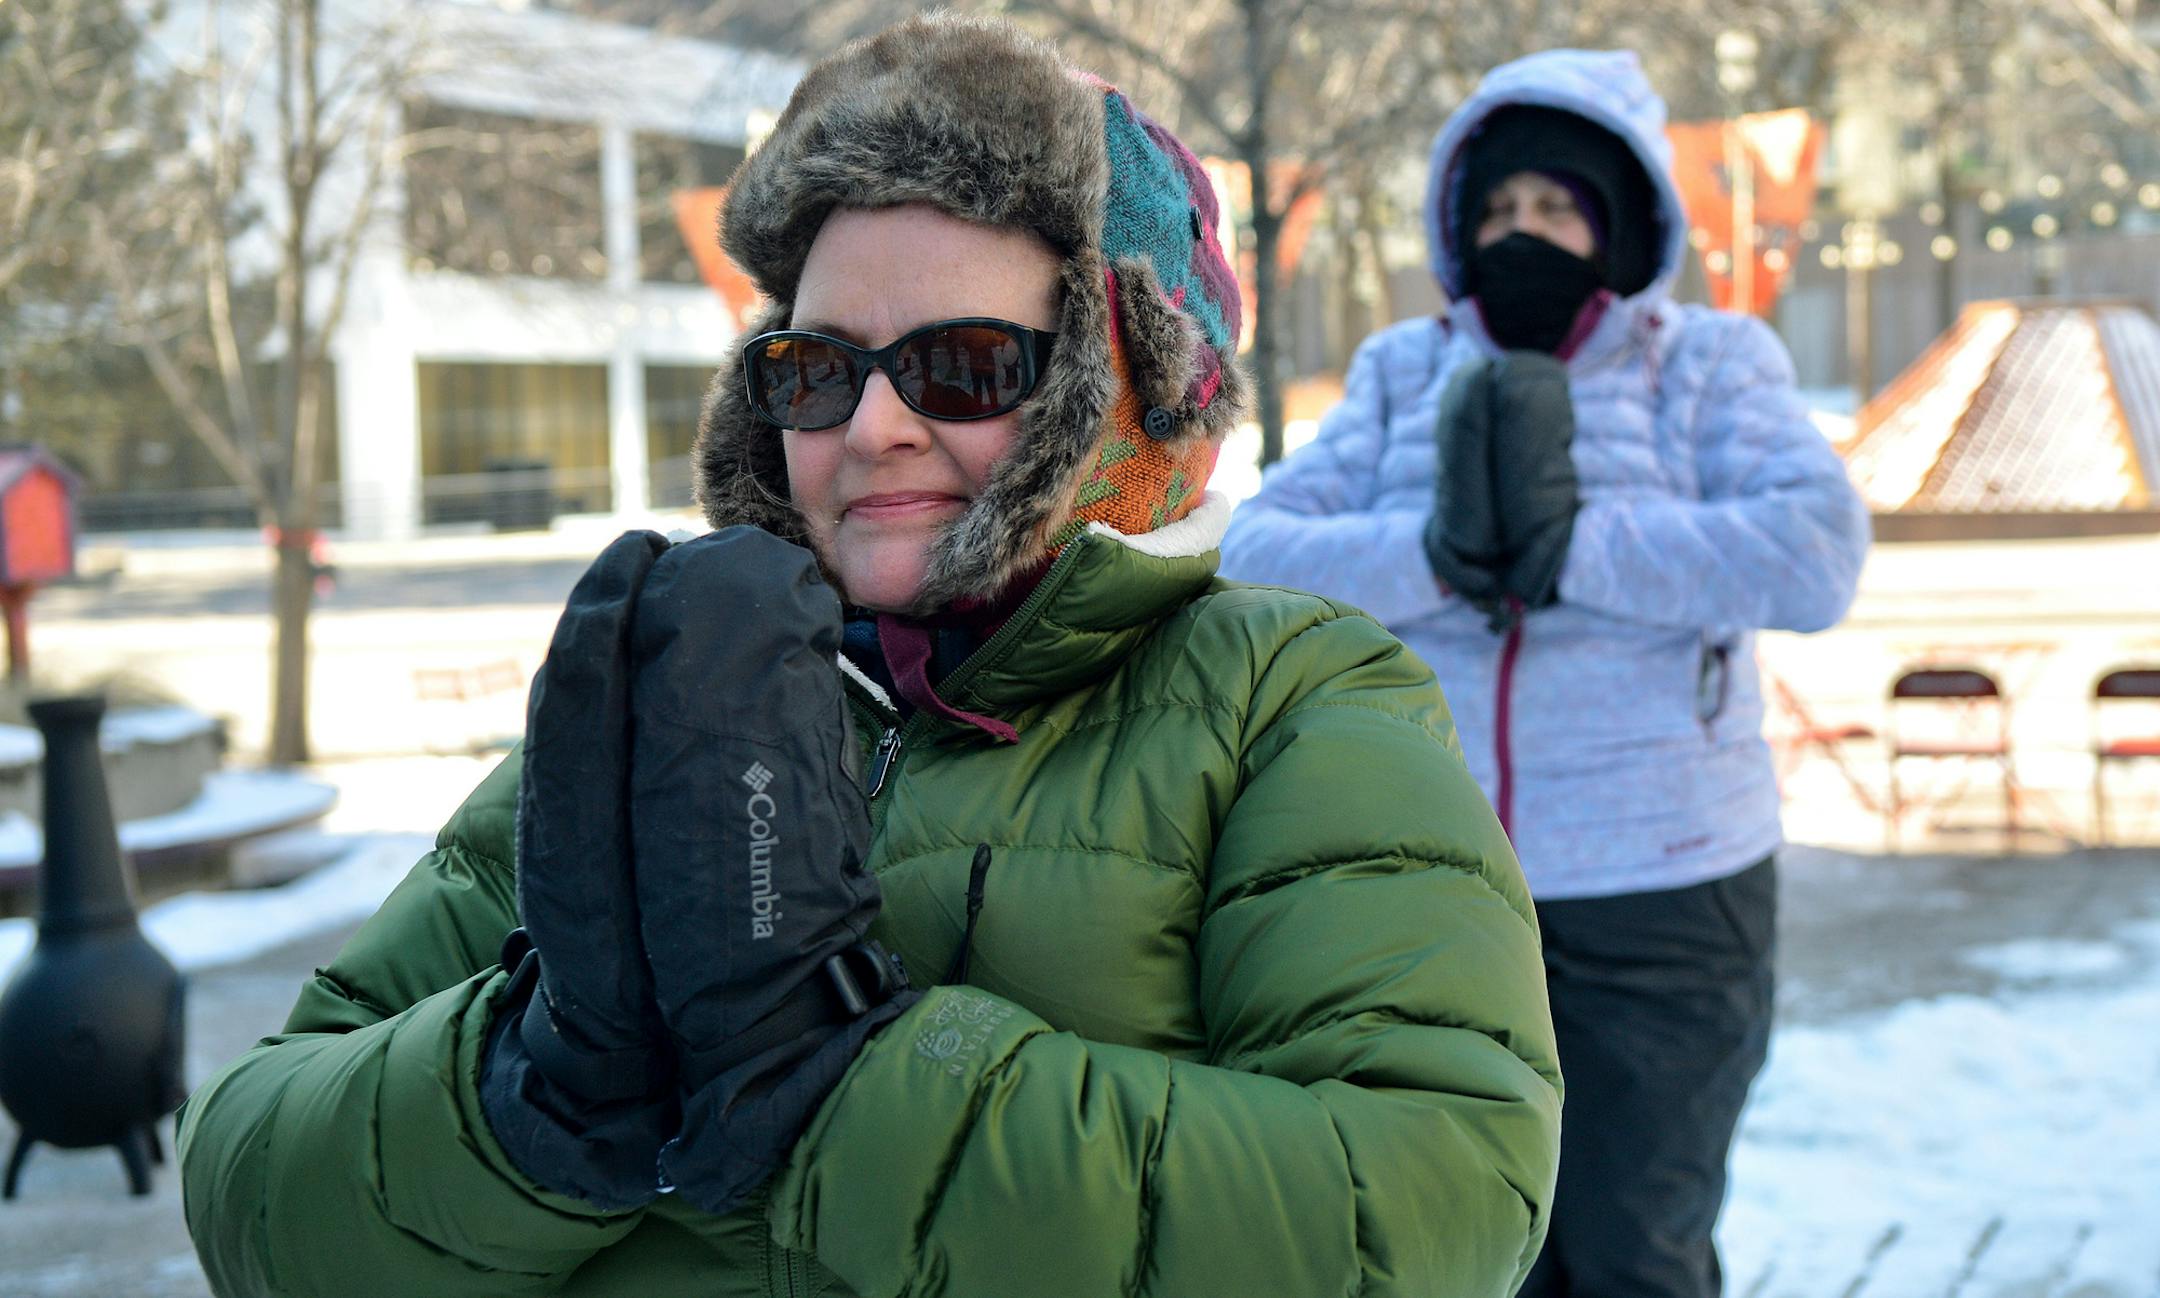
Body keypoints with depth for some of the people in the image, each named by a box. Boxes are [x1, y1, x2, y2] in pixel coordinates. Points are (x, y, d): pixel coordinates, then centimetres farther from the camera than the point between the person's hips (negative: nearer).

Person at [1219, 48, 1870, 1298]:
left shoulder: (1708, 363, 1)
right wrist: (1438, 553, -21)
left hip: (1660, 894, -2)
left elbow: (1818, 554, -16)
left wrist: (1565, 544, -20)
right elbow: (1255, 556, -4)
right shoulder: (1403, 375, 7)